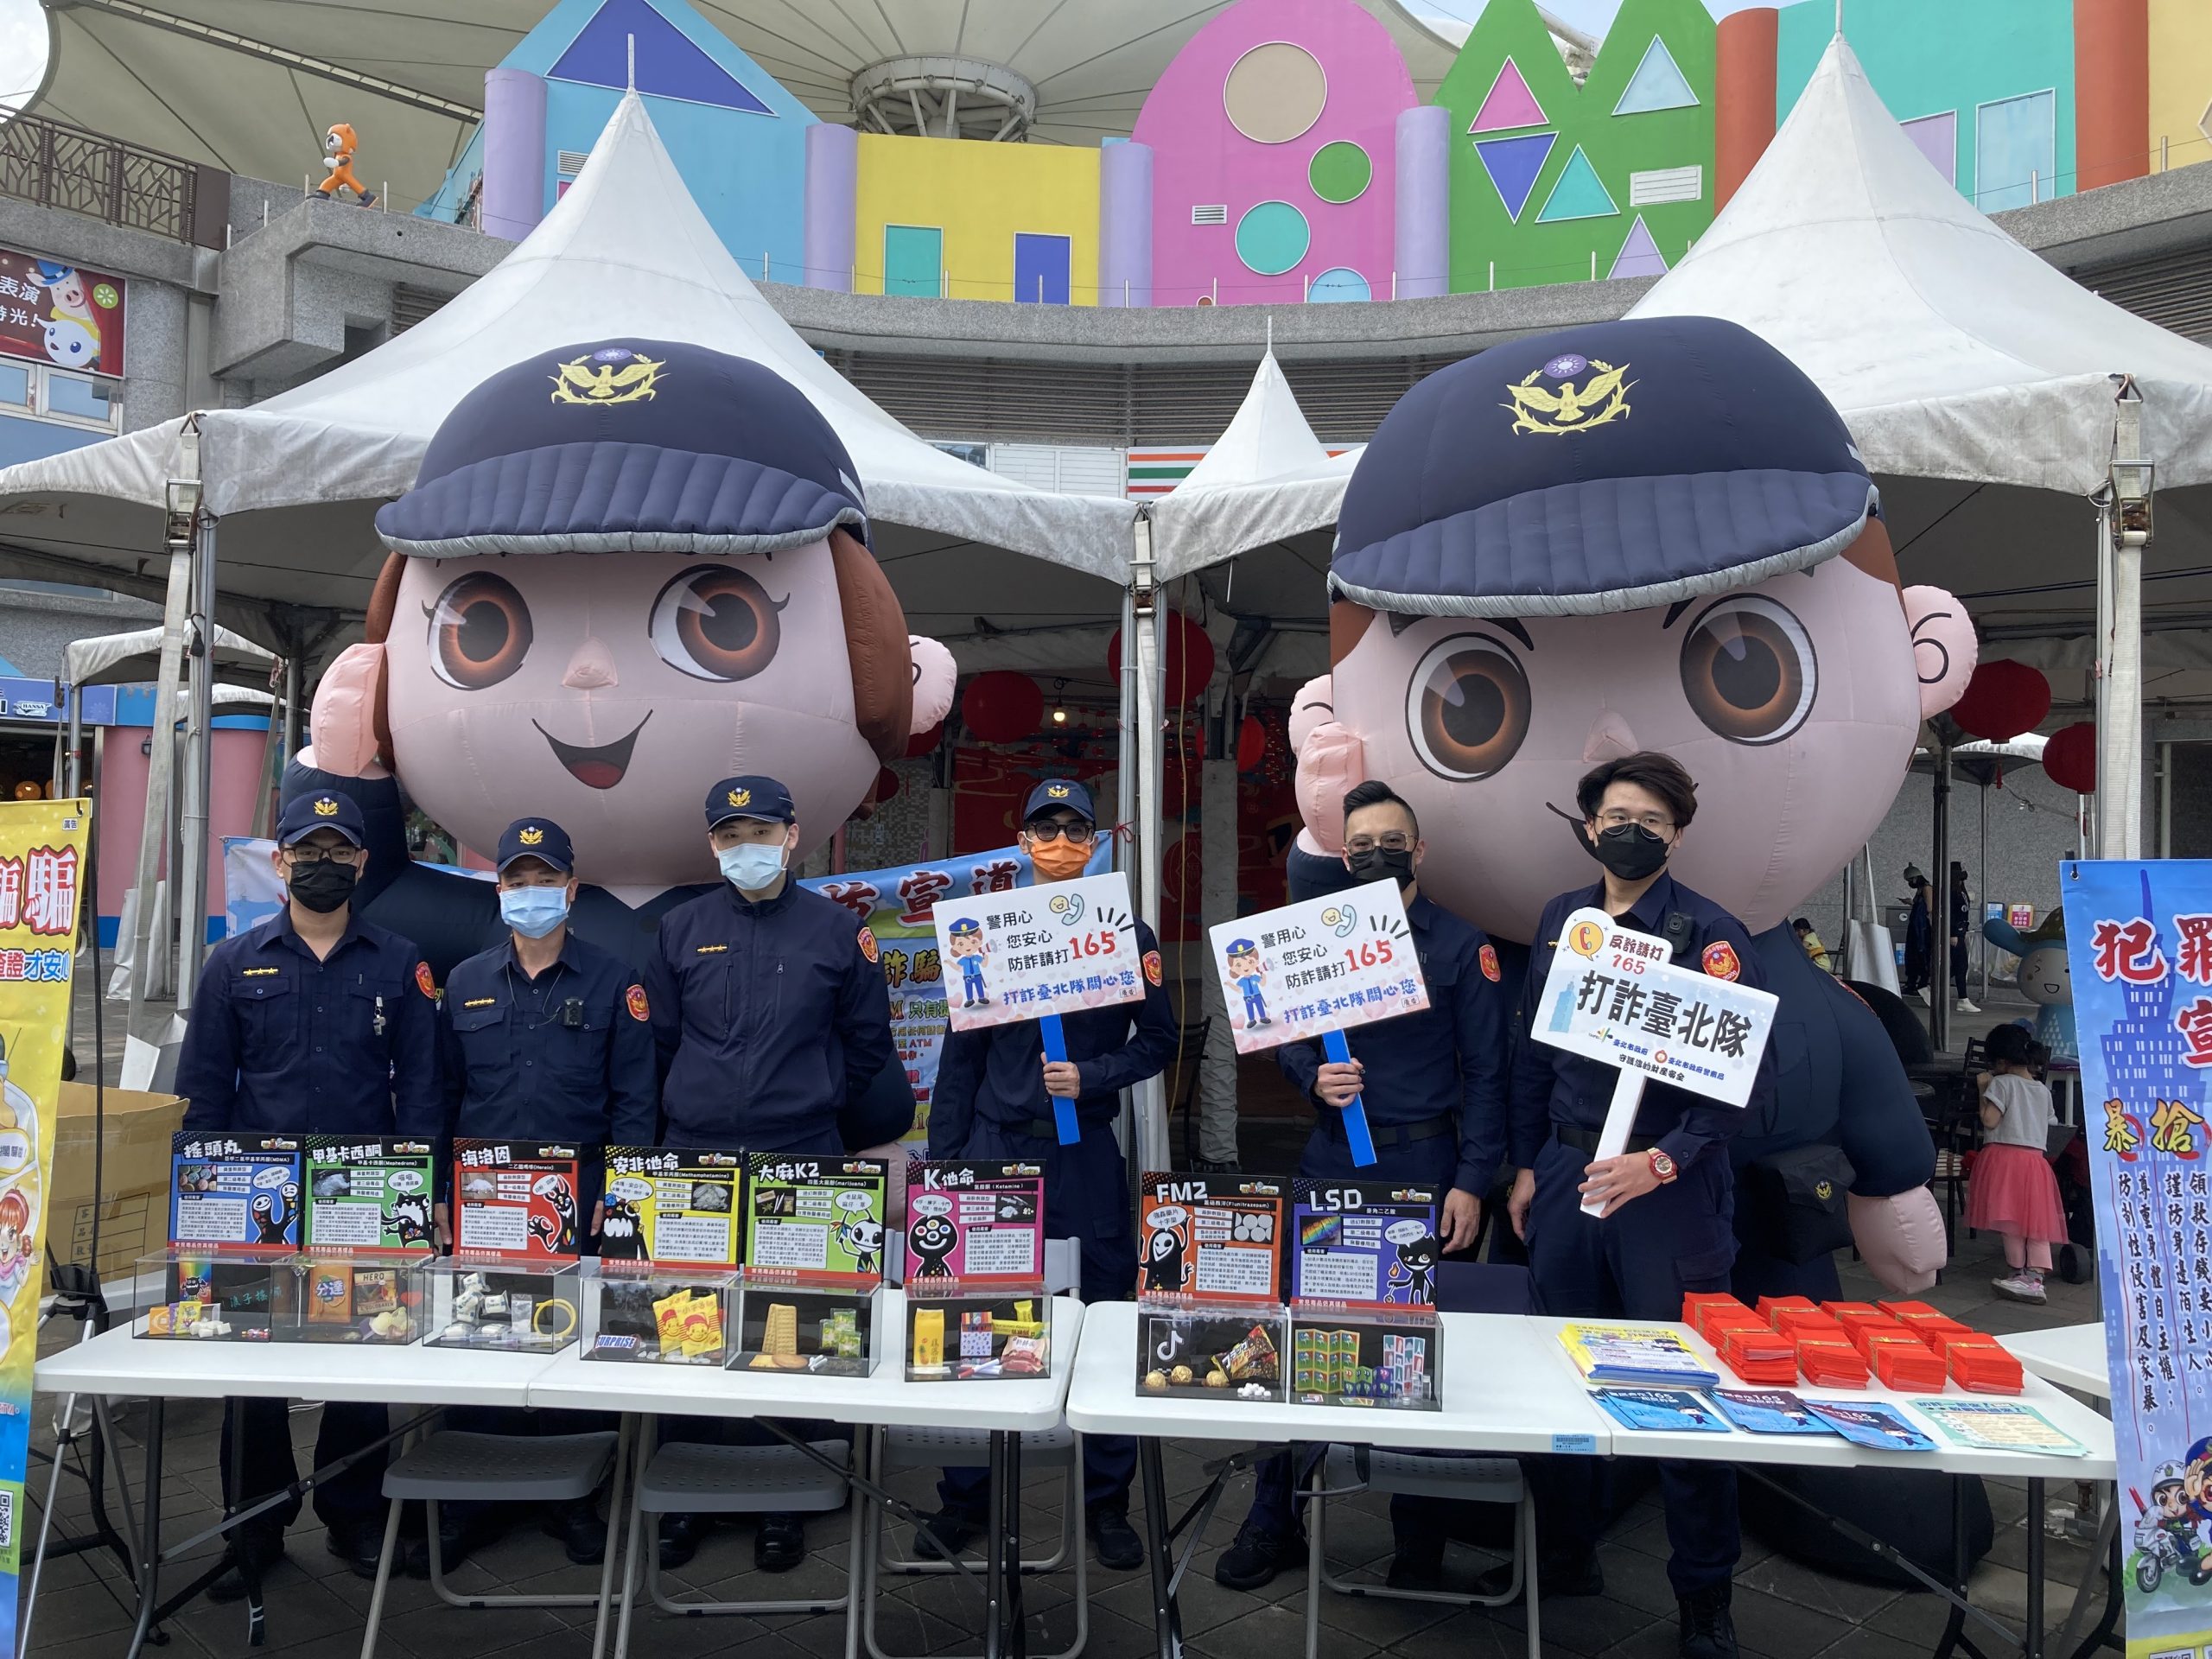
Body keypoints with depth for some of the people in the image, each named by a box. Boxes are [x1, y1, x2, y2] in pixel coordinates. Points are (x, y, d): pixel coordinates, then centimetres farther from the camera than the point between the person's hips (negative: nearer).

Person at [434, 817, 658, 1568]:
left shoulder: (613, 982, 1)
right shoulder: (465, 984, 10)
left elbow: (635, 1099, -1)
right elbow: (443, 1095, 11)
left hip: (580, 1193, -2)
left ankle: (573, 1497, 19)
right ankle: (464, 1499, 20)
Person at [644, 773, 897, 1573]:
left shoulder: (837, 930, 1)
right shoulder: (682, 930, 5)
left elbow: (868, 1042, 9)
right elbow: (657, 1041, 13)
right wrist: (698, 1111, 12)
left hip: (800, 1163, -1)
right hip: (694, 1161, 2)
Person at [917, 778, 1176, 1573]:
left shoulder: (1128, 934, 4)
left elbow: (1157, 1041, 5)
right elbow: (962, 1053, 8)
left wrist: (1090, 1078, -12)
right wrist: (941, 1159, 6)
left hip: (1086, 1153, 0)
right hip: (996, 1143, 1)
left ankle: (1107, 1501, 21)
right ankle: (964, 1498, 20)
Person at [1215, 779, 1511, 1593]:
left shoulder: (1462, 946, 0)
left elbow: (1485, 1072, -2)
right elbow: (1288, 1039, 12)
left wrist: (1471, 1181, -9)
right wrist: (1314, 1075, -11)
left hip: (1421, 1164, -2)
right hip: (1330, 1160, 3)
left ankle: (1420, 1540, 24)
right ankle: (1273, 1522, 17)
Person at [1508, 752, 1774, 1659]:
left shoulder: (1710, 935, -9)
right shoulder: (1561, 919, 7)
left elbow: (1747, 1079, -13)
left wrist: (1660, 1163, -21)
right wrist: (1527, 1166, 12)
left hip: (1671, 1184, -4)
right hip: (1566, 1169, 5)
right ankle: (1568, 1551, 32)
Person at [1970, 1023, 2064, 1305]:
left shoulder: (2003, 1083, -6)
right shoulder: (2043, 1090, 14)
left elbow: (1989, 1120, -13)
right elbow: (2045, 1121, 23)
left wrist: (1983, 1089, -1)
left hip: (2004, 1156, -7)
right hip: (2036, 1158, 7)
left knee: (2008, 1216, -1)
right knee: (2035, 1218, 4)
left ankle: (2016, 1272, 3)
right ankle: (2035, 1277, -5)